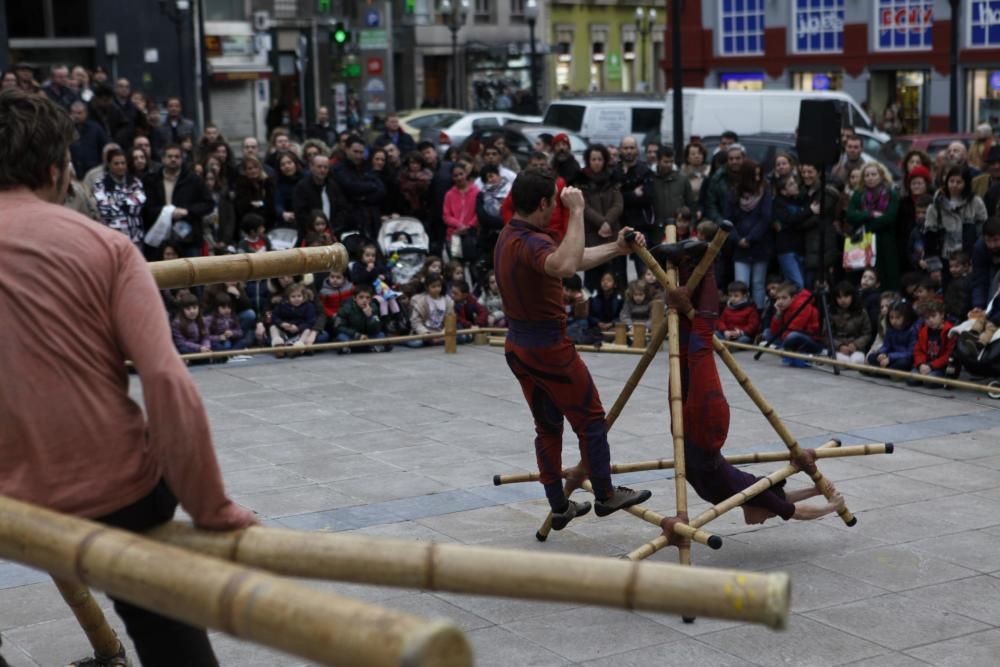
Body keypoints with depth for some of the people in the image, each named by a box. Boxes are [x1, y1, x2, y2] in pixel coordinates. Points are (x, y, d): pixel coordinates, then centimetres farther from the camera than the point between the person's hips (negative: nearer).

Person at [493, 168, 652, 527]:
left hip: (518, 346, 10)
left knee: (547, 426, 16)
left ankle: (559, 507, 21)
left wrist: (617, 249, 7)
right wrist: (577, 212, -39)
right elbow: (566, 265, -47)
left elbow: (574, 258, 14)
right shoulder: (531, 242, -24)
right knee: (590, 419, 7)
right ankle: (605, 494, 18)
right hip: (548, 346, -9)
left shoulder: (510, 236, 7)